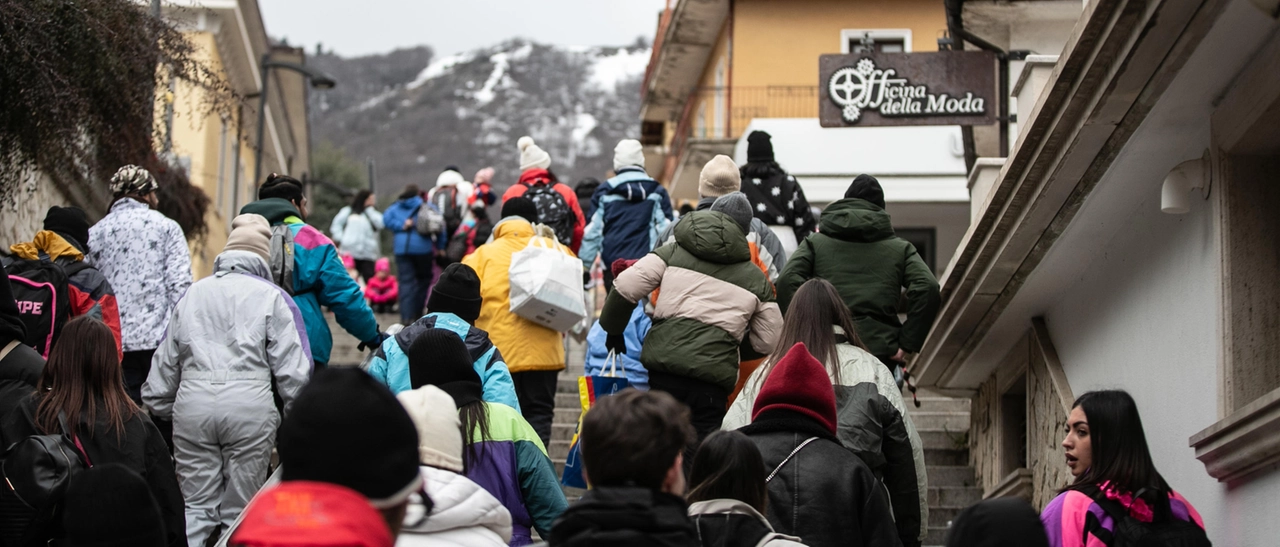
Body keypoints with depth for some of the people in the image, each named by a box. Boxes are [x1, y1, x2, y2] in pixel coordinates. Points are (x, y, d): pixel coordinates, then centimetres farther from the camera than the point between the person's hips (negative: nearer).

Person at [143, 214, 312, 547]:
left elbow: (166, 362, 22)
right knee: (240, 509, 4)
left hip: (193, 402, 3)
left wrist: (159, 408, 31)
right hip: (250, 403, -3)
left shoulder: (193, 293, 20)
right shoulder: (271, 296, 9)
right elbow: (292, 369, 2)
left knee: (196, 506, 9)